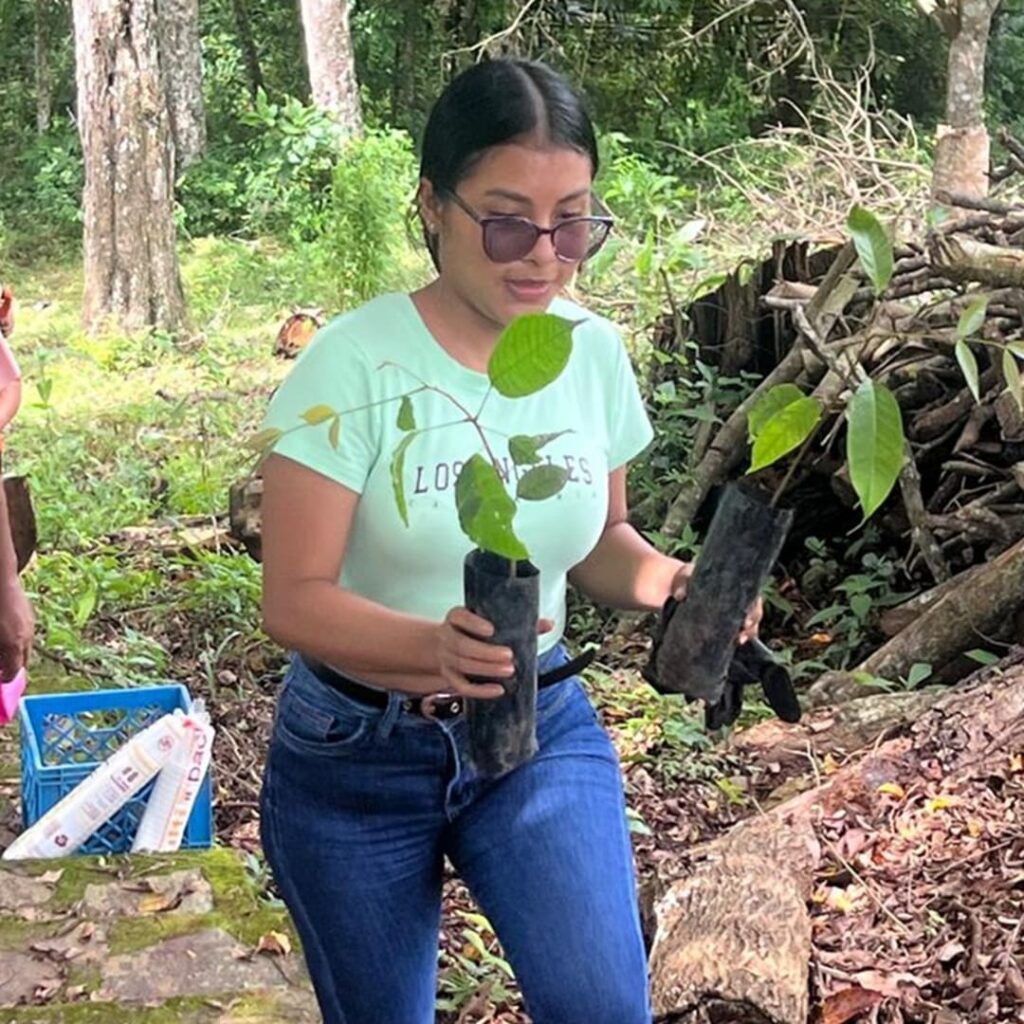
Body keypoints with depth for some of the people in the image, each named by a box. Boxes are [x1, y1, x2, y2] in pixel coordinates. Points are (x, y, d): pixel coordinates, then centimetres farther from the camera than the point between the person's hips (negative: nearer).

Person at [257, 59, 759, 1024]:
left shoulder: (595, 354, -6)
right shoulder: (354, 365, -20)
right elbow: (294, 600, -20)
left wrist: (661, 580, -14)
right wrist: (436, 646, -39)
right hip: (355, 758, -2)